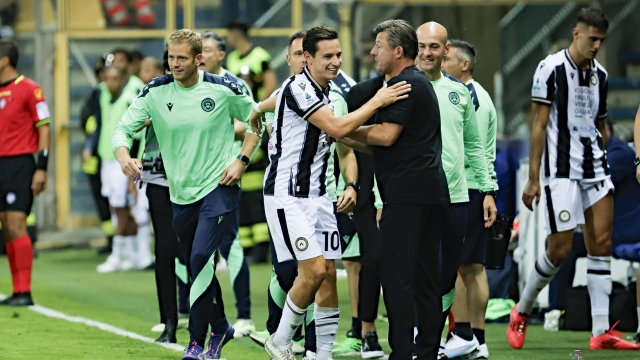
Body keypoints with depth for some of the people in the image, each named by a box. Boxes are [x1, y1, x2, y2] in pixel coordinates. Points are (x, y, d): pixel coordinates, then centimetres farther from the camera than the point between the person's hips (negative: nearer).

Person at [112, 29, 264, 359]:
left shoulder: (223, 89, -7)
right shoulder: (155, 92, -3)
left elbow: (257, 120, 7)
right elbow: (123, 129, -4)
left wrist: (241, 160, -4)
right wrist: (123, 155, -26)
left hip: (219, 188, -4)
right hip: (180, 193, 4)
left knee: (201, 258, -20)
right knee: (197, 269, 12)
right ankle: (220, 329, 36)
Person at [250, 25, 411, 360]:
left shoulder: (324, 90, 11)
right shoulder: (297, 88, -17)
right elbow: (338, 128, -24)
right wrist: (377, 102, -20)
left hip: (317, 193, 9)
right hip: (288, 195, -9)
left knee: (329, 274, 3)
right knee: (314, 270, -15)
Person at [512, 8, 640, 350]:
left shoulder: (600, 74, 12)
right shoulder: (550, 69, -7)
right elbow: (539, 126, -8)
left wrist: (605, 165, 18)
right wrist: (533, 178, -10)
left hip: (595, 167, 6)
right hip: (561, 167, -6)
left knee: (601, 243, -3)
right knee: (560, 248, -7)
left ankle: (600, 332, -4)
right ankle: (521, 312, 16)